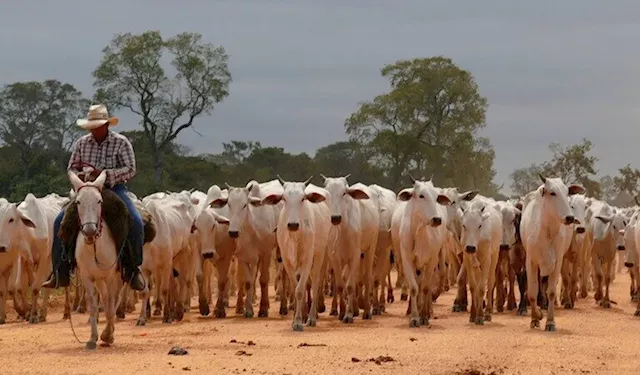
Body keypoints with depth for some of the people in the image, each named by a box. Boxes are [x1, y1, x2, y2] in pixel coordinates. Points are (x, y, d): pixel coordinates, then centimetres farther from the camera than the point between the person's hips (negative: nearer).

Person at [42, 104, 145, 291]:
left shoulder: (121, 142, -5)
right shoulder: (82, 143, 6)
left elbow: (130, 169, -12)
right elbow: (71, 168, 14)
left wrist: (104, 174, -24)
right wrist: (78, 171, -11)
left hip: (114, 189, -3)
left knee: (136, 222, -27)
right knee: (60, 221, -15)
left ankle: (132, 269, -8)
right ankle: (60, 272, -7)